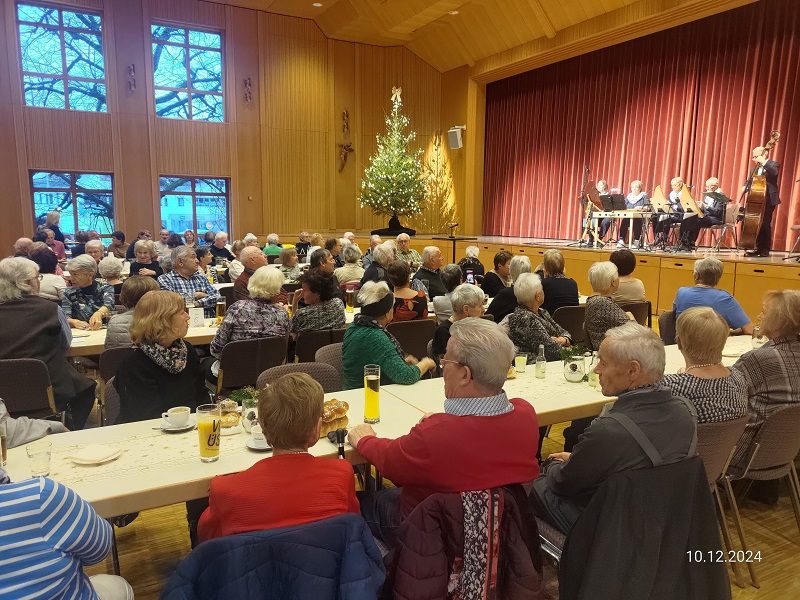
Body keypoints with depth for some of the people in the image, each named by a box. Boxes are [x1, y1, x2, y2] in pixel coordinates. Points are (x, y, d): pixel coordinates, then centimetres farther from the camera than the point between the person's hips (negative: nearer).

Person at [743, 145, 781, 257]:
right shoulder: (756, 168, 19)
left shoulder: (774, 164, -1)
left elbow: (774, 173, -22)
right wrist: (746, 186, -2)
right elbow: (750, 180, 20)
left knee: (765, 224, -9)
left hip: (768, 199, -7)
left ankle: (765, 250, -6)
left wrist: (763, 162, -23)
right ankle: (758, 248, 15)